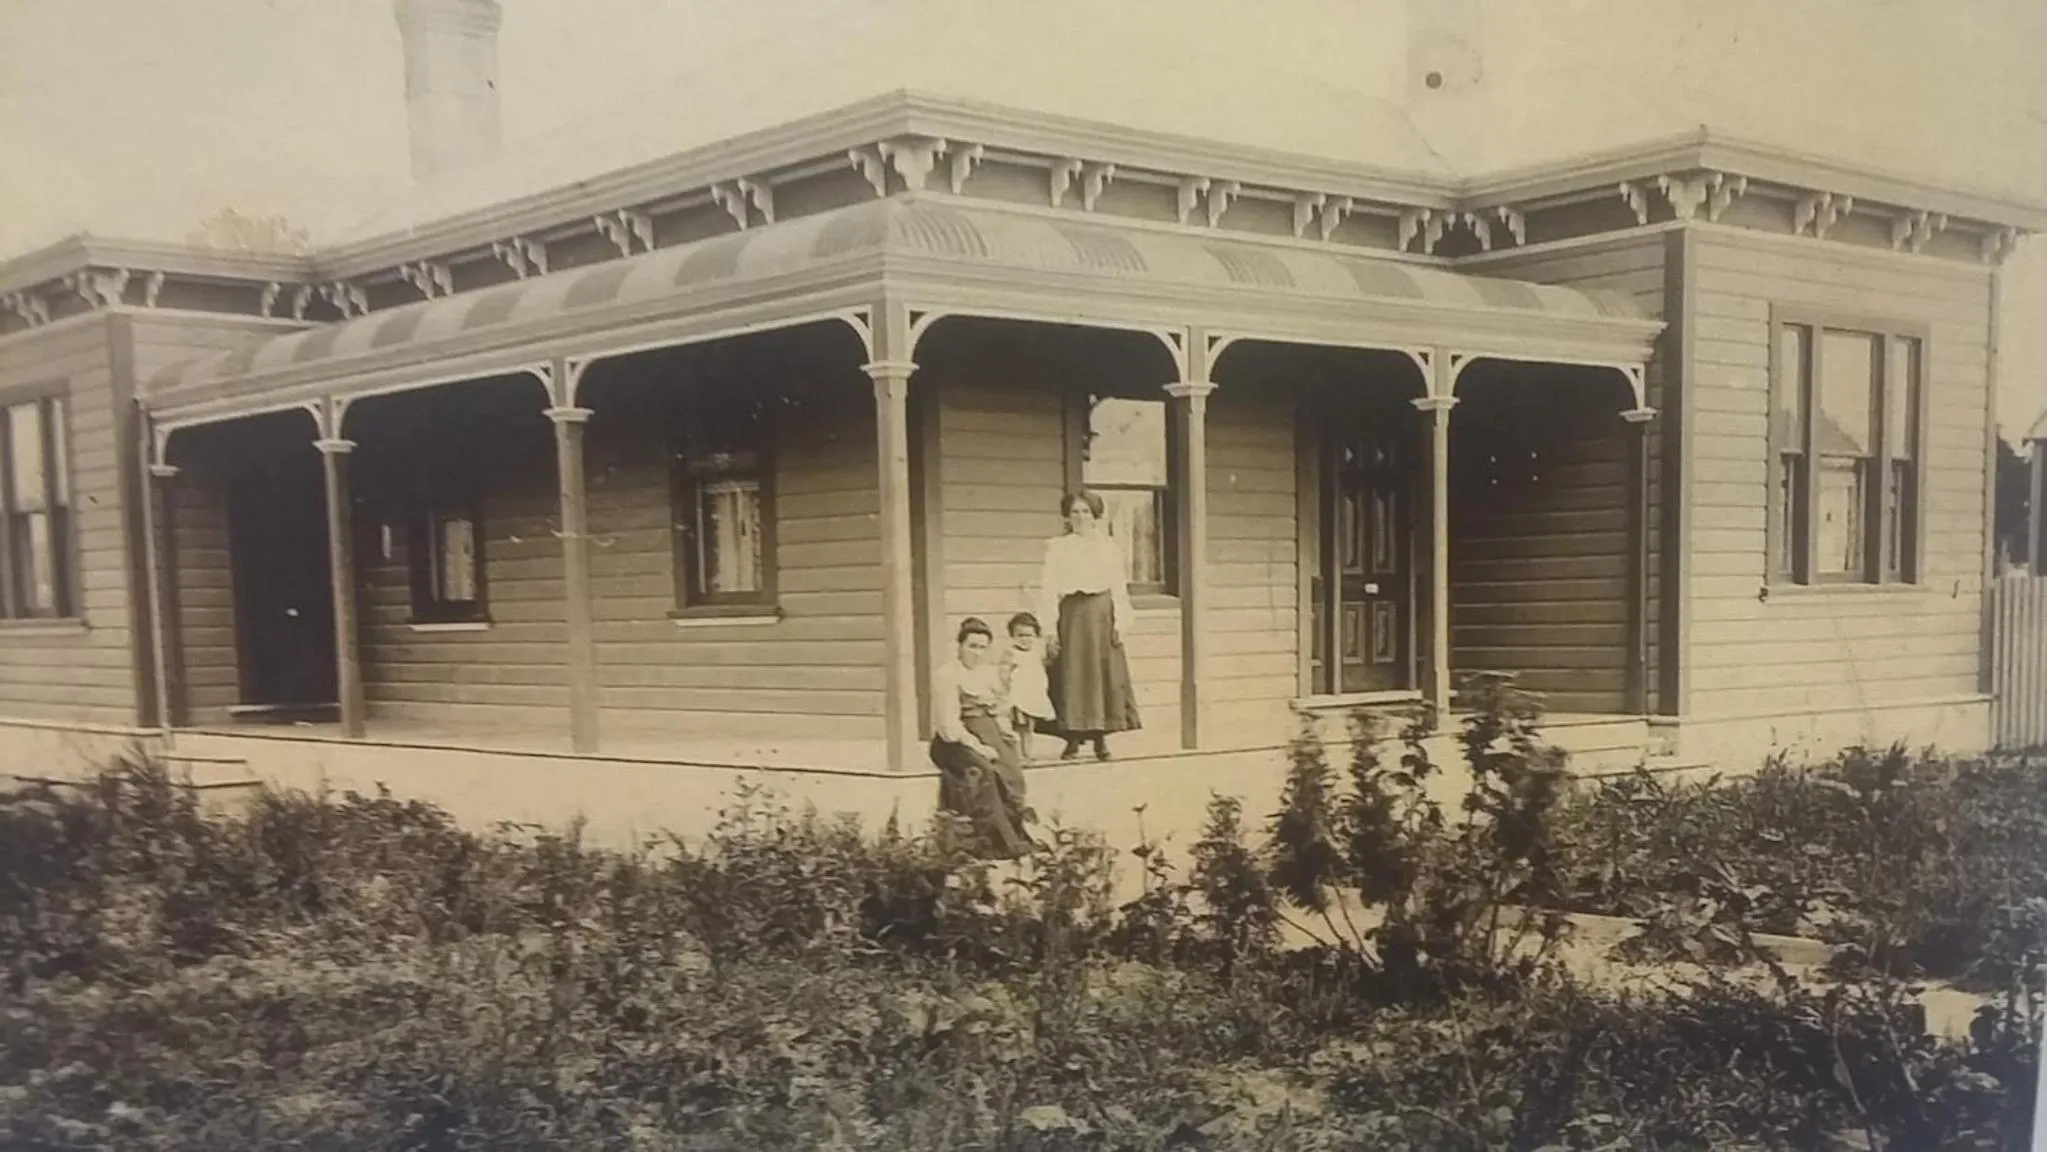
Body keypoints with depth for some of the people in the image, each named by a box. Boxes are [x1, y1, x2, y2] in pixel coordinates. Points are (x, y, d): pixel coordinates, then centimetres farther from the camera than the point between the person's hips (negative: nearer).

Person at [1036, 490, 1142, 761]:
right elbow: (1048, 588, 1)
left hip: (1102, 612, 1)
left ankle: (1100, 738, 8)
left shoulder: (1108, 545, 10)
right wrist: (1049, 629, -7)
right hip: (1071, 614, -1)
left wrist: (1119, 621, -3)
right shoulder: (1057, 547, 6)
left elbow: (1119, 586, 8)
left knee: (1106, 675, 0)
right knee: (1071, 676, -2)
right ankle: (1073, 739, 4)